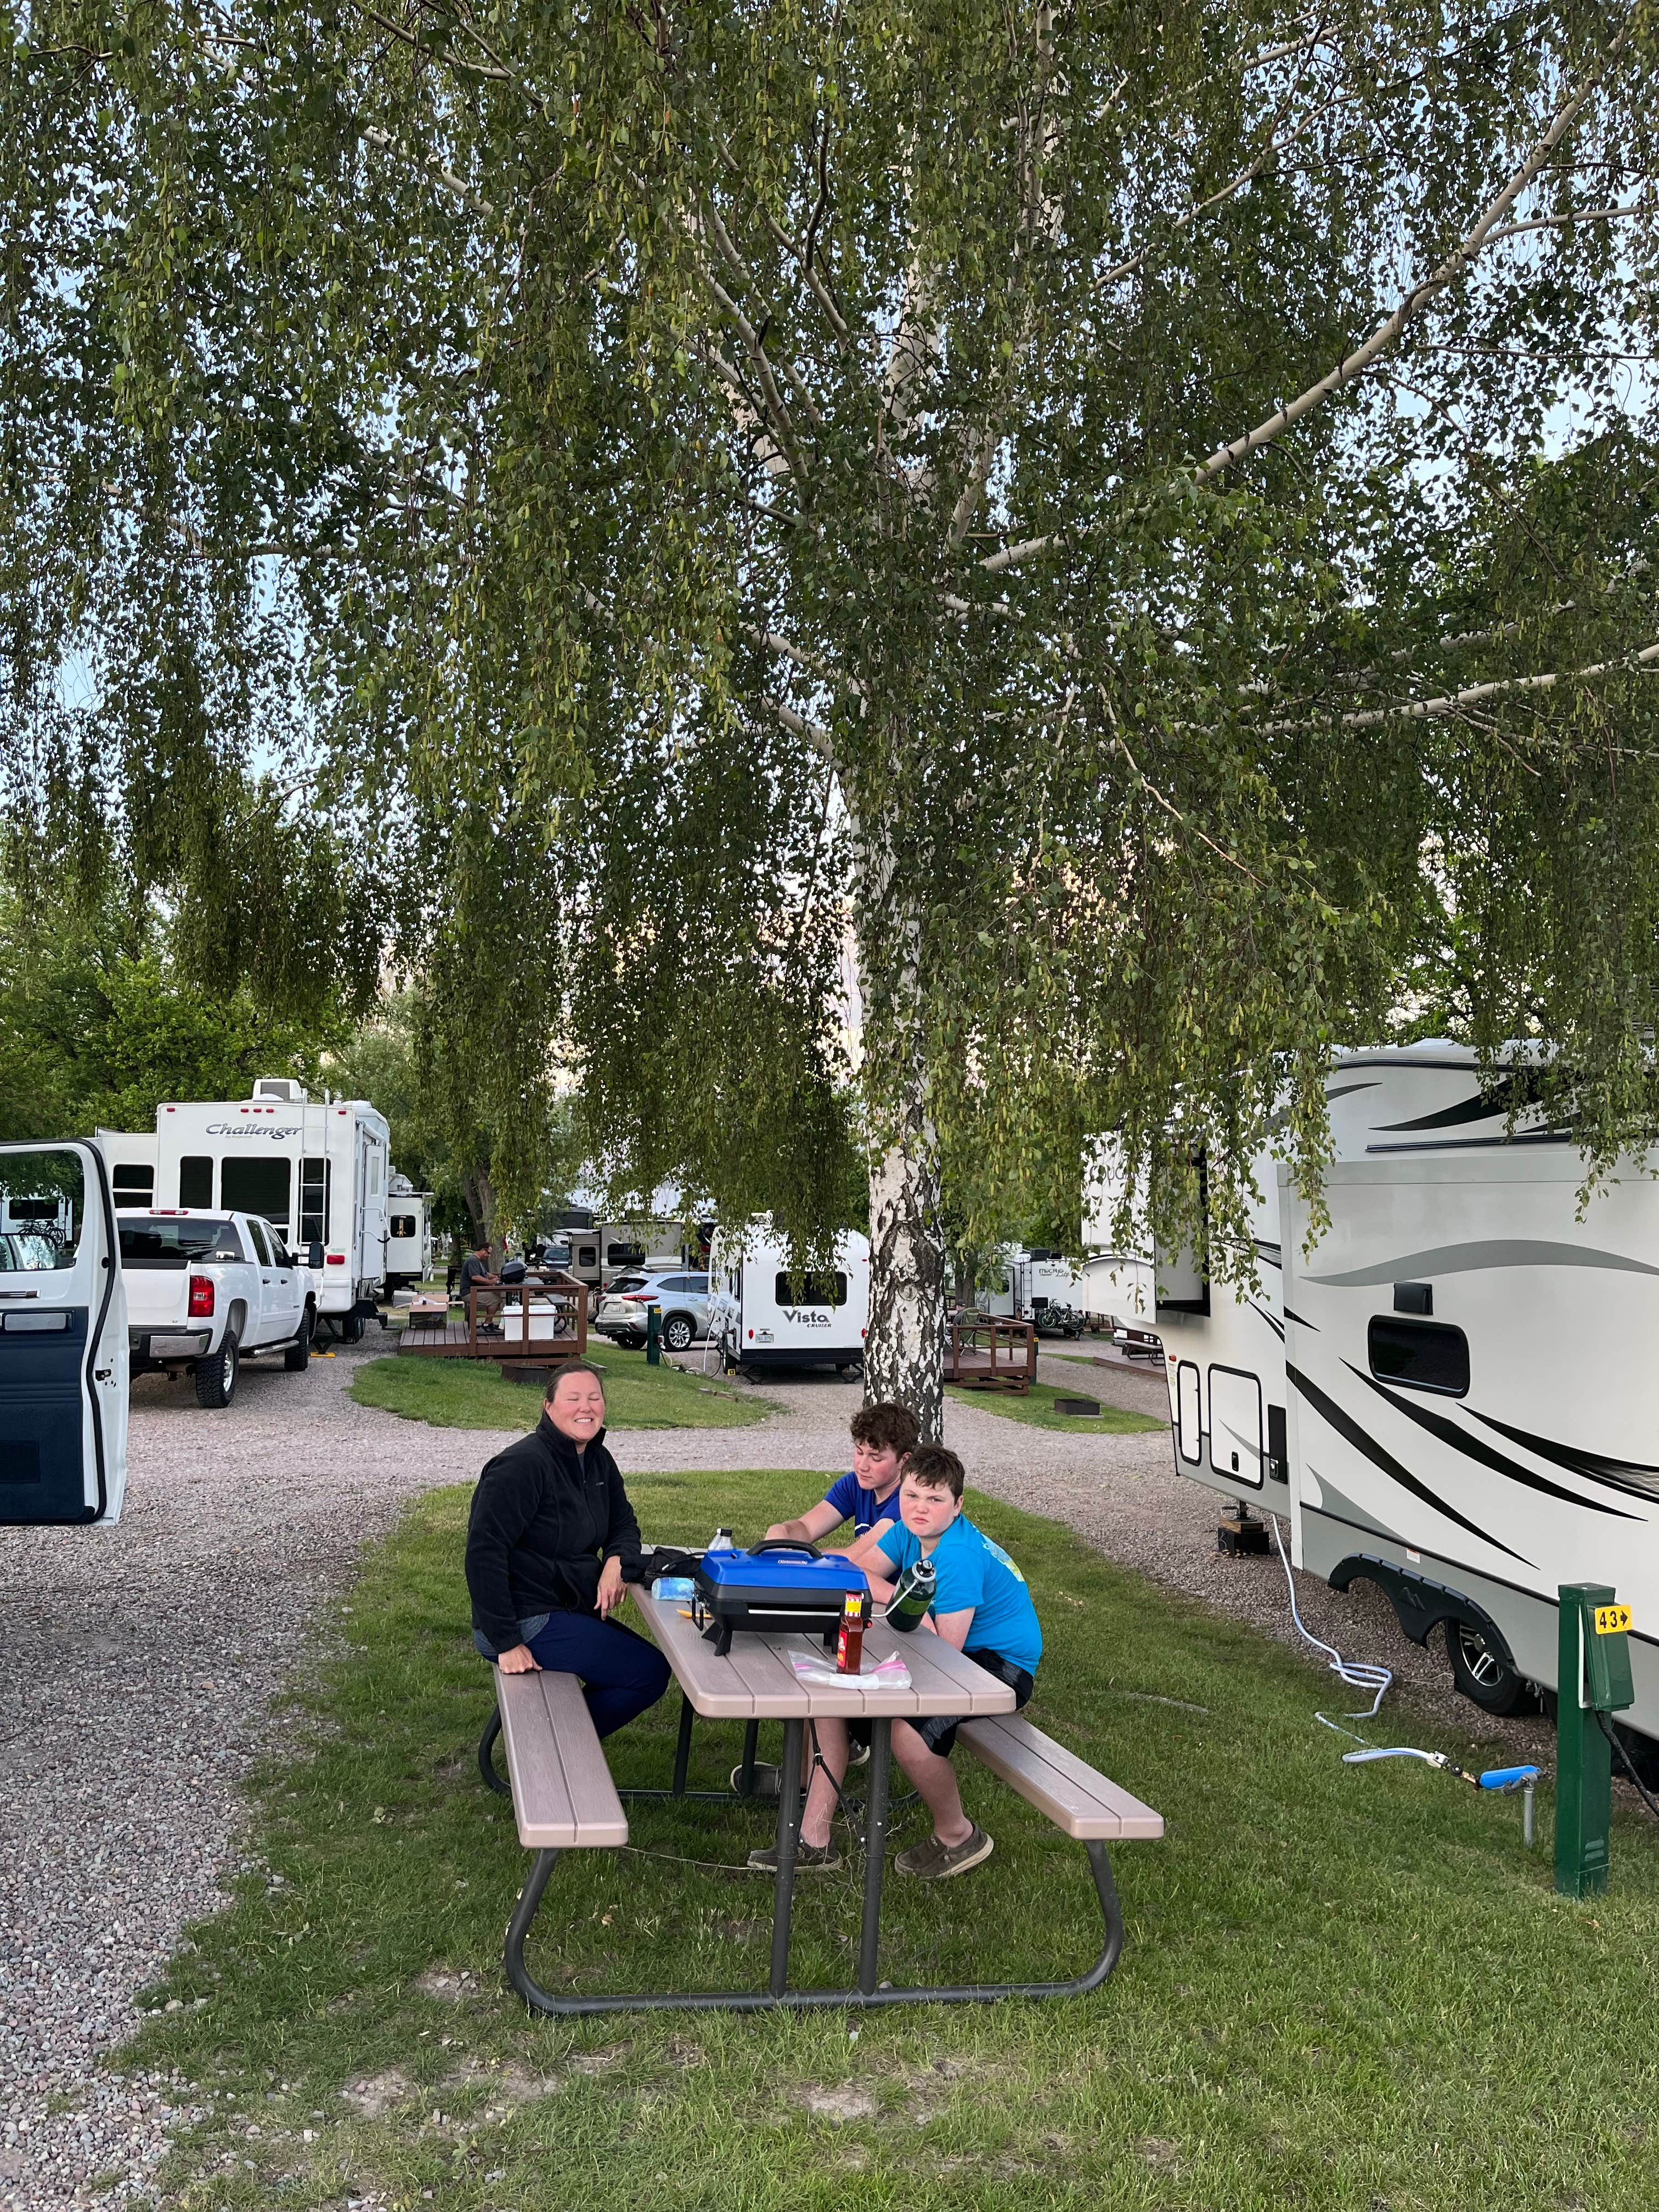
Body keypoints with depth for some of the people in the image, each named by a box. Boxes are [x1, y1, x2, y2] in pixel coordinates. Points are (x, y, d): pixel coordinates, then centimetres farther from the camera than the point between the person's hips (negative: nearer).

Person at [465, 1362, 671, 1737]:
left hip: (570, 1613, 10)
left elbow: (624, 1525, 16)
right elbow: (483, 1554, -24)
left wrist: (616, 1561, -9)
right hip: (529, 1621, -10)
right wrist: (506, 1643, -25)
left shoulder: (598, 1461, 8)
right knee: (650, 1672, -13)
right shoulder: (524, 1466, -20)